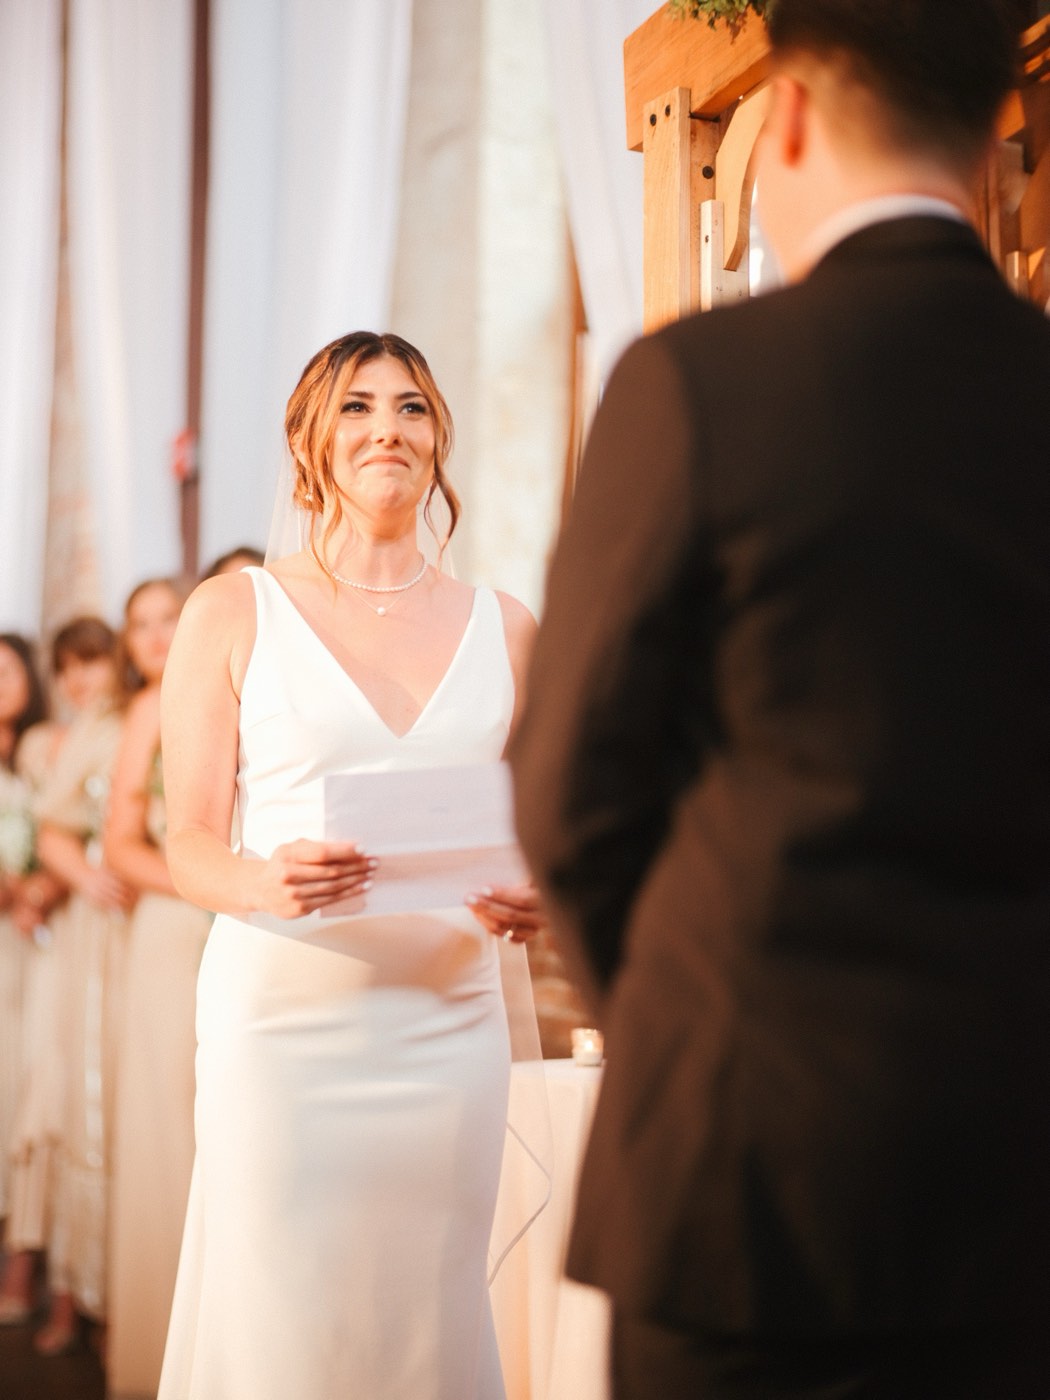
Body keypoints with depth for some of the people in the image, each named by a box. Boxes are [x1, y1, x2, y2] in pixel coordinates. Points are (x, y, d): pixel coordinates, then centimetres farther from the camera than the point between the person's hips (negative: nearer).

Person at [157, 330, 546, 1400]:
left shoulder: (506, 630, 12)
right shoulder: (233, 613, 4)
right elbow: (190, 847, 0)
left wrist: (533, 902, -7)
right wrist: (269, 884, -21)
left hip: (448, 1022, 3)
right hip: (282, 1019, -2)